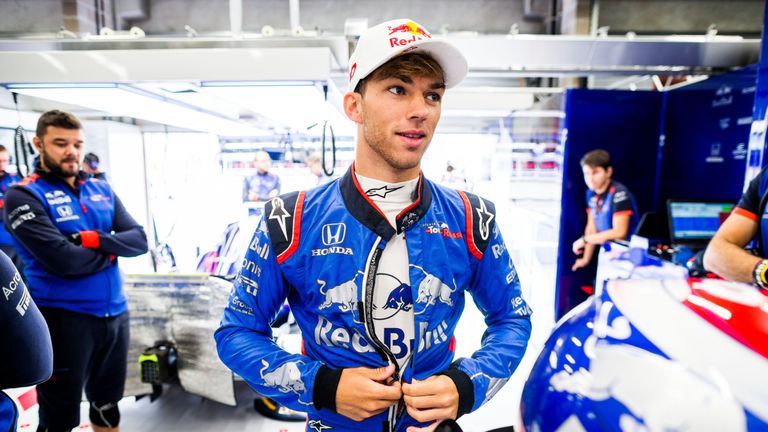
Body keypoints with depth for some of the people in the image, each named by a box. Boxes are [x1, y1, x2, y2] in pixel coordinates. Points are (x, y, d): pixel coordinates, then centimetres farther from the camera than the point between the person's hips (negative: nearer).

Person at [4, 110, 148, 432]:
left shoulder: (101, 190, 8)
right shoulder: (23, 196, -9)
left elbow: (139, 240, -1)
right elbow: (64, 260, -22)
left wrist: (96, 239, -17)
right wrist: (112, 250, -7)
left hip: (115, 312, 6)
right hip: (63, 318, -5)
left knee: (107, 405, 22)